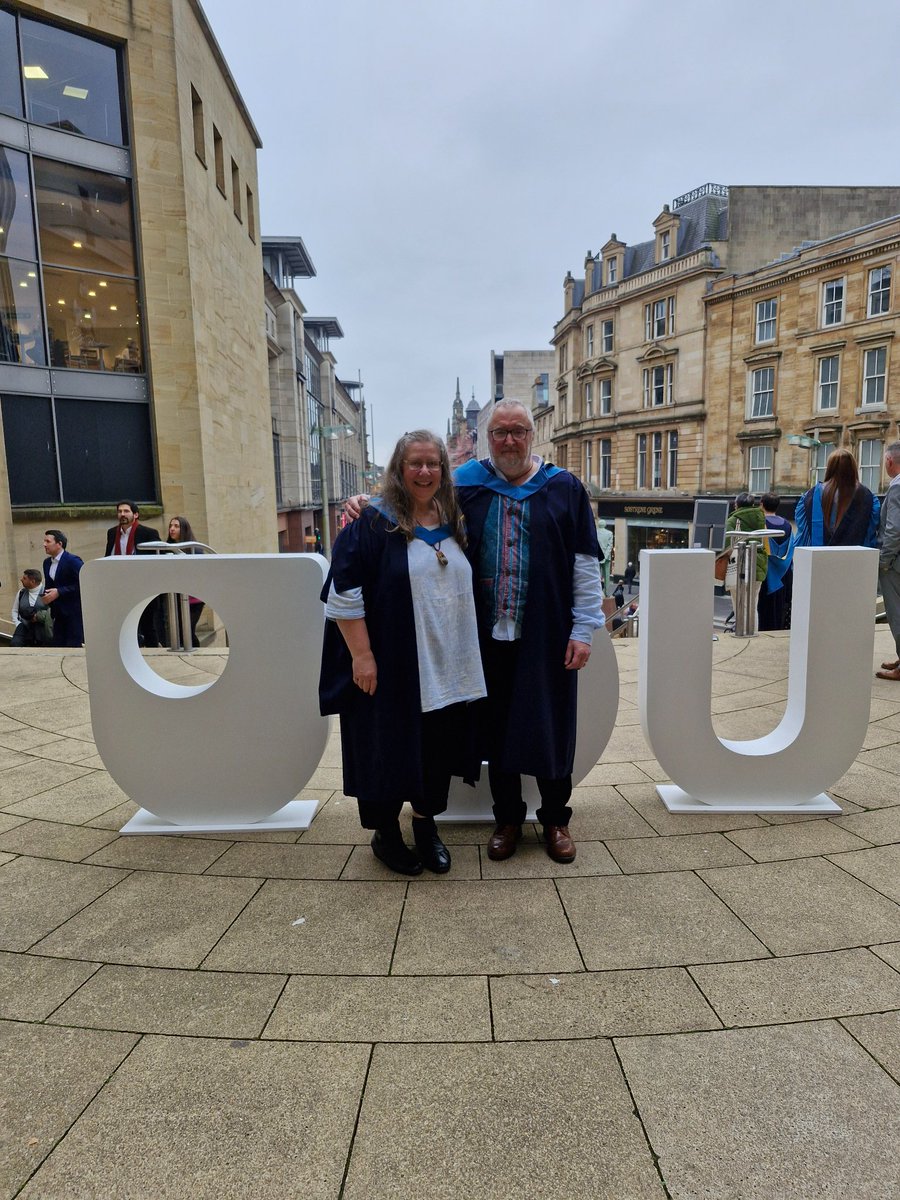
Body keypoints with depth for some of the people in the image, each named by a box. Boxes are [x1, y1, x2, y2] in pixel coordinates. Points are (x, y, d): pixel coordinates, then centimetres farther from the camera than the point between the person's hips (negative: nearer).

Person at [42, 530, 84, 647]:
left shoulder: (73, 561, -12)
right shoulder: (47, 562, 13)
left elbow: (82, 584, -18)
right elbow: (49, 585, 22)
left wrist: (59, 592, -19)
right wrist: (46, 595, 0)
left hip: (74, 612, -8)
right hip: (59, 613, 8)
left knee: (73, 645, -8)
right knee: (57, 645, 7)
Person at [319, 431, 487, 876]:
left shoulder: (453, 524, 10)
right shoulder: (374, 523, -8)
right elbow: (344, 591, -13)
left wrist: (465, 652, 18)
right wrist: (361, 655, -18)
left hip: (446, 667, 6)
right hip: (392, 667, -5)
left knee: (438, 748, 13)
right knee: (390, 748, 6)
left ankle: (425, 824, 33)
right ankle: (384, 833, 26)